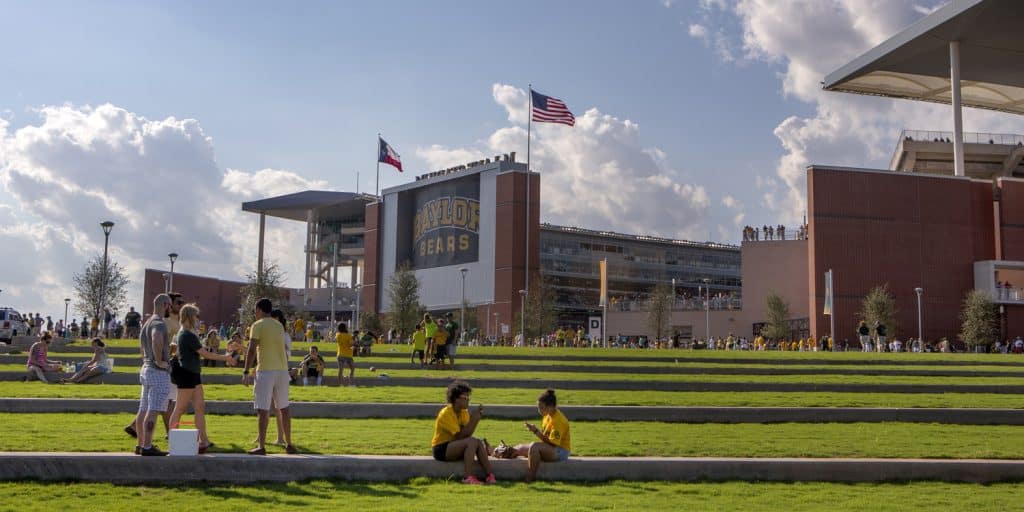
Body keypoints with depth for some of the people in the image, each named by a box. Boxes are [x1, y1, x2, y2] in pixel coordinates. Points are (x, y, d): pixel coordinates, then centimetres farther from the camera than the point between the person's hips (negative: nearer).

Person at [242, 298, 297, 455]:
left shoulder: (257, 325, -4)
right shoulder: (279, 325, 16)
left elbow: (252, 350, -12)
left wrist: (246, 372, -11)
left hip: (265, 370, -6)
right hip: (282, 369, 6)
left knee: (263, 409, -5)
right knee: (284, 408, 13)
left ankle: (261, 446, -8)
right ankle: (288, 444, 17)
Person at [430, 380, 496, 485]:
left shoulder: (464, 412, 5)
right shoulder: (446, 413, -18)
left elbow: (467, 434, -8)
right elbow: (459, 436, -24)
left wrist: (477, 419, -18)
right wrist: (472, 420, -26)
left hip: (454, 446, 8)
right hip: (441, 449, -8)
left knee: (480, 443, -14)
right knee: (471, 442, -27)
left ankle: (490, 476, -20)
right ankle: (468, 477, -30)